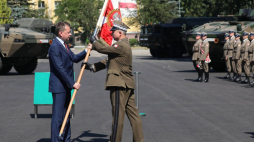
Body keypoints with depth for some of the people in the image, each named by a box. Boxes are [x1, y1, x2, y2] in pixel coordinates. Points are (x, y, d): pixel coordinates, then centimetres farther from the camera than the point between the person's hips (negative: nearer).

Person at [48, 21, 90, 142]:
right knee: (57, 116, -6)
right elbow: (60, 69, -22)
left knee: (66, 114, 16)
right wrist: (72, 83, -20)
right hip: (58, 86, -10)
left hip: (66, 86, 10)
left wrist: (86, 51, 6)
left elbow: (74, 58, 21)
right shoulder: (55, 47, -18)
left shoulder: (64, 45, 12)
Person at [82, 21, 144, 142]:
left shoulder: (121, 46, -15)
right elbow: (109, 61, 20)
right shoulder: (123, 45, 19)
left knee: (118, 115, -4)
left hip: (120, 86, -10)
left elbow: (103, 49, -18)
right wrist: (92, 67, 13)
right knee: (133, 114, 9)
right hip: (127, 85, 10)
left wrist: (94, 42, 3)